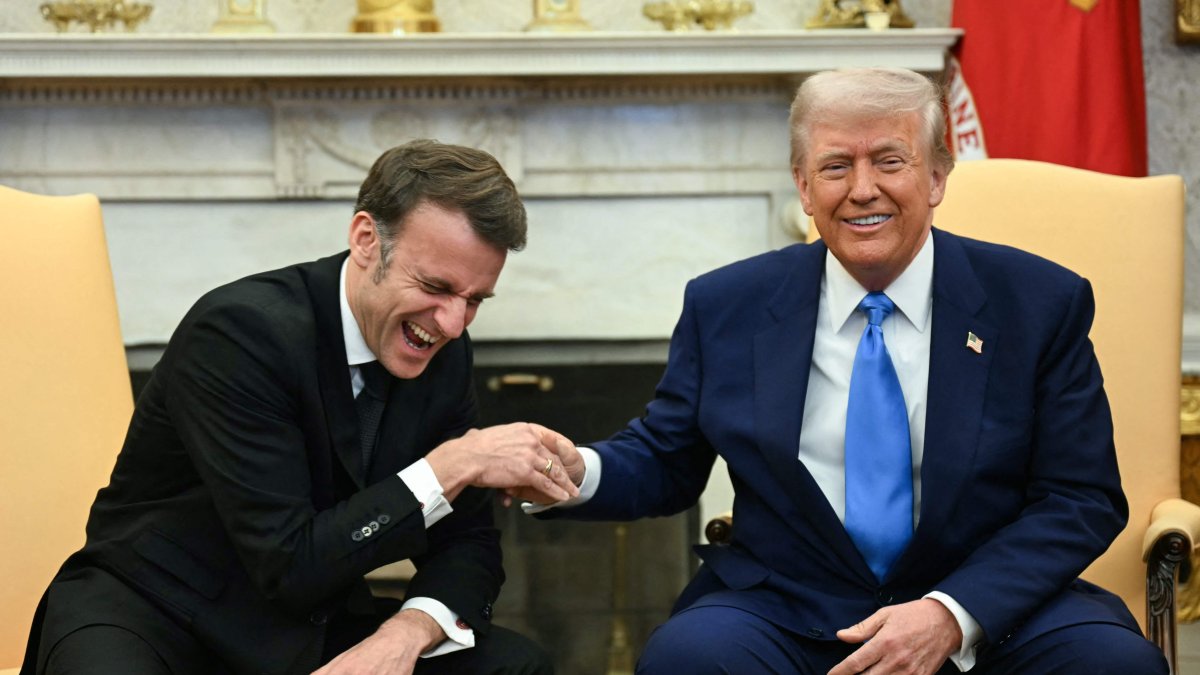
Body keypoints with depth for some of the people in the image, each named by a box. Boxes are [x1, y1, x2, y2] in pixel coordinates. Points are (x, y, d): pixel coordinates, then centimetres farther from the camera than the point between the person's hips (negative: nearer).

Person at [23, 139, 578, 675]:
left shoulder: (443, 352, -2)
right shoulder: (240, 329, -22)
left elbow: (467, 543, 1)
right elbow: (289, 565, -24)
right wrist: (452, 467, -25)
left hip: (316, 627, 5)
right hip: (160, 613, -5)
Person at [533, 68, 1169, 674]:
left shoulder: (1040, 303, -2)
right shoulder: (726, 307, 3)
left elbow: (1082, 500, -4)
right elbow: (664, 462, 11)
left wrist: (952, 613, -19)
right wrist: (577, 473, -14)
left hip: (988, 610, 0)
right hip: (786, 610, 0)